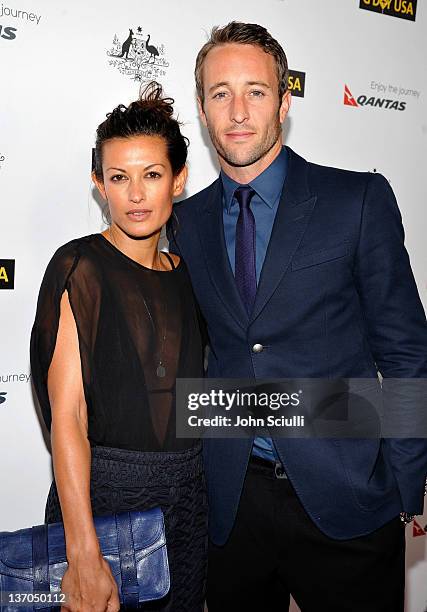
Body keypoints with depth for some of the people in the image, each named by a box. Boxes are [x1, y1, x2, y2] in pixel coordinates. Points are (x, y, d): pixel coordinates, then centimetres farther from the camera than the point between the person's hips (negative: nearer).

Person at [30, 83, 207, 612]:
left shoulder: (182, 272, 6)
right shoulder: (81, 267, -12)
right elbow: (67, 415, -16)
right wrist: (83, 554, -19)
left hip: (189, 492, 6)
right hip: (105, 490, -5)